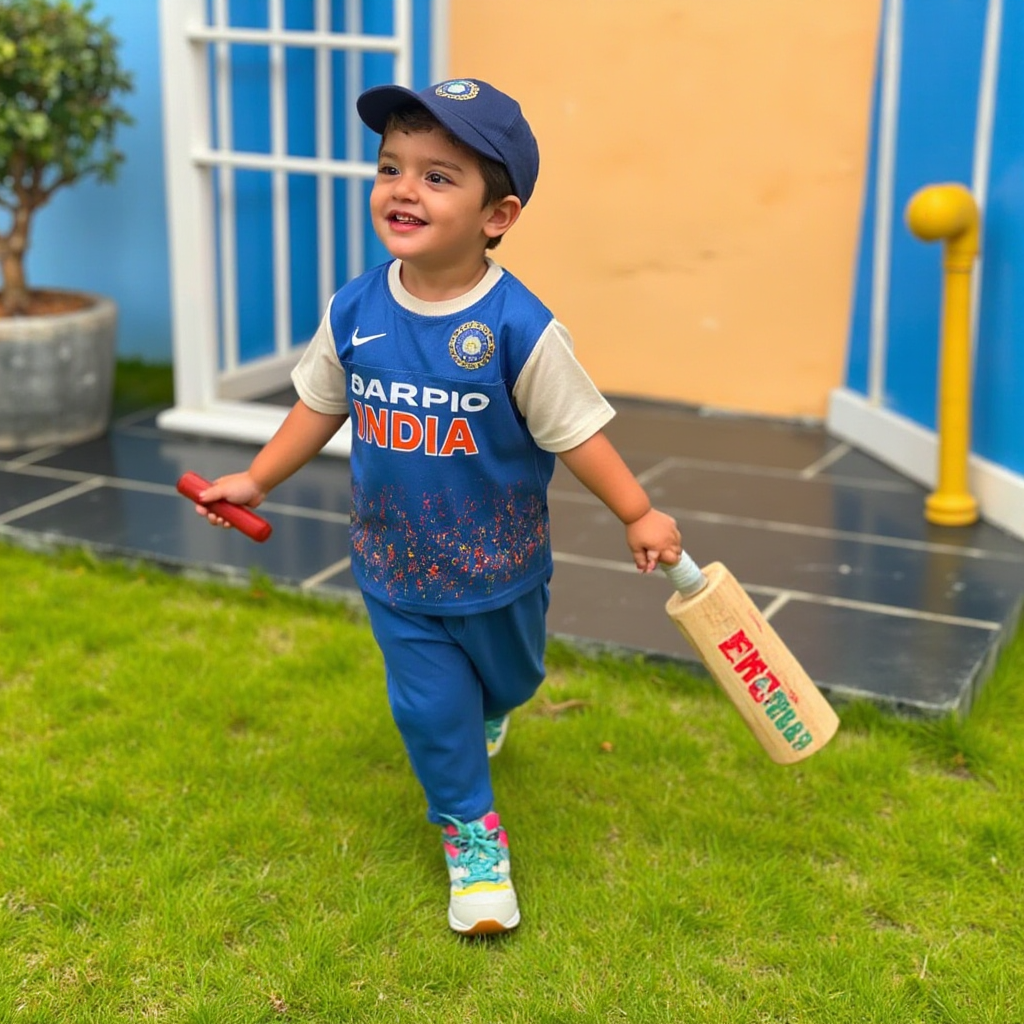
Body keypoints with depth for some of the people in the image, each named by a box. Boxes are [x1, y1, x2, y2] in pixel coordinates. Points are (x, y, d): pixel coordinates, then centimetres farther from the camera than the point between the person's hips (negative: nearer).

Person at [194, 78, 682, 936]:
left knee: (506, 677, 25)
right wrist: (257, 481, 5)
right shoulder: (354, 311, -13)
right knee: (429, 705, 6)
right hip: (395, 566, 1)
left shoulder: (521, 328, -24)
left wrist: (639, 514, -13)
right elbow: (320, 406, 2)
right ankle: (471, 830, 28)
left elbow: (575, 430, -15)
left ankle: (482, 716, 61)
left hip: (499, 568, -1)